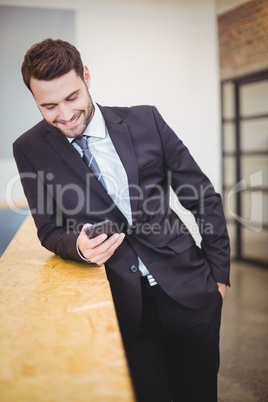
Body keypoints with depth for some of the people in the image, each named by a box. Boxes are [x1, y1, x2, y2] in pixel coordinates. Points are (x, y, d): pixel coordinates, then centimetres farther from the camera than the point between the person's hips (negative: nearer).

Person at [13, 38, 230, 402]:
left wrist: (219, 274, 3)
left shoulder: (146, 120, -4)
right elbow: (50, 230, 5)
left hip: (188, 289, 1)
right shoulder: (30, 150, -4)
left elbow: (205, 199, 3)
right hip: (122, 304, -1)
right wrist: (78, 246, -18)